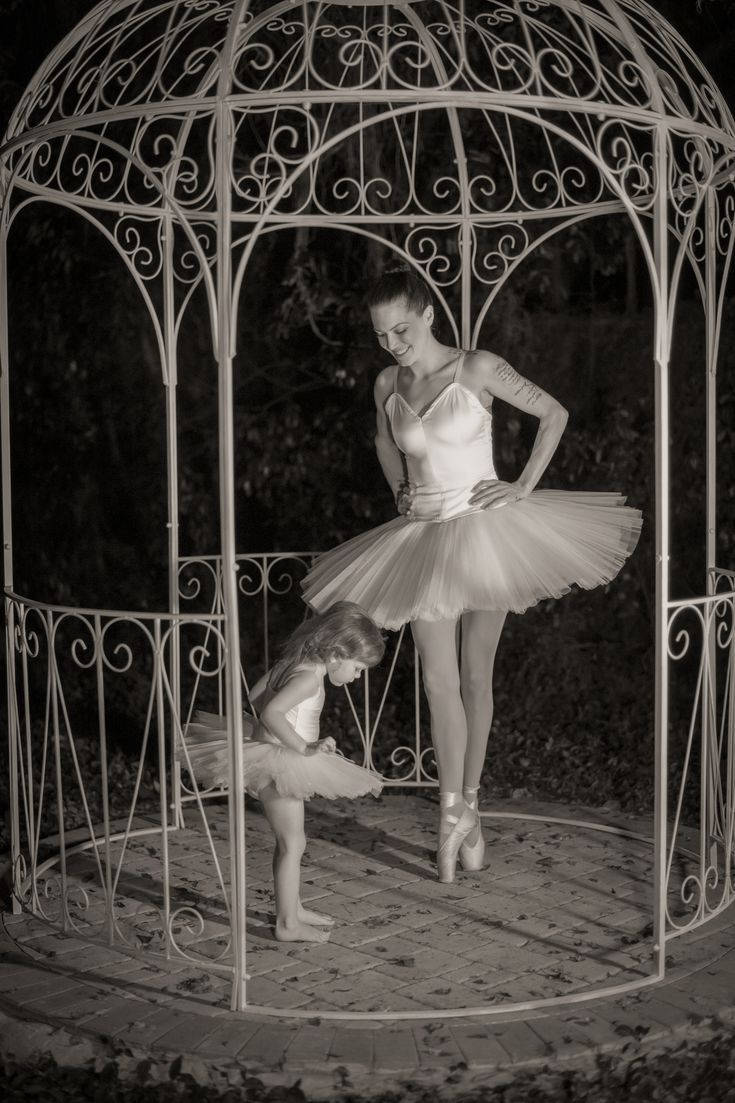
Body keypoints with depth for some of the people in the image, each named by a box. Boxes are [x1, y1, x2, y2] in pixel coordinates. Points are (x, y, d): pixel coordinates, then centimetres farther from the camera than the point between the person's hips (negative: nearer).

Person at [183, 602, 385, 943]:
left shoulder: (294, 664, 7)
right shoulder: (308, 677, -22)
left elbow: (256, 695, 17)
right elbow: (271, 712, -34)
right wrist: (304, 747, -31)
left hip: (277, 760, 10)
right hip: (280, 766, -10)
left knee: (288, 841, 20)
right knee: (292, 843, -1)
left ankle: (293, 908, 33)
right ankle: (287, 924, 6)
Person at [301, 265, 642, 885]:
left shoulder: (478, 369, -9)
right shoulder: (388, 386, 4)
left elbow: (554, 414, -1)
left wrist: (525, 488, -7)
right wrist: (400, 490, 11)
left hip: (484, 532, -3)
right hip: (424, 539, 3)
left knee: (476, 676, 6)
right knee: (439, 680, -5)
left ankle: (465, 806, 19)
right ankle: (459, 813, 2)